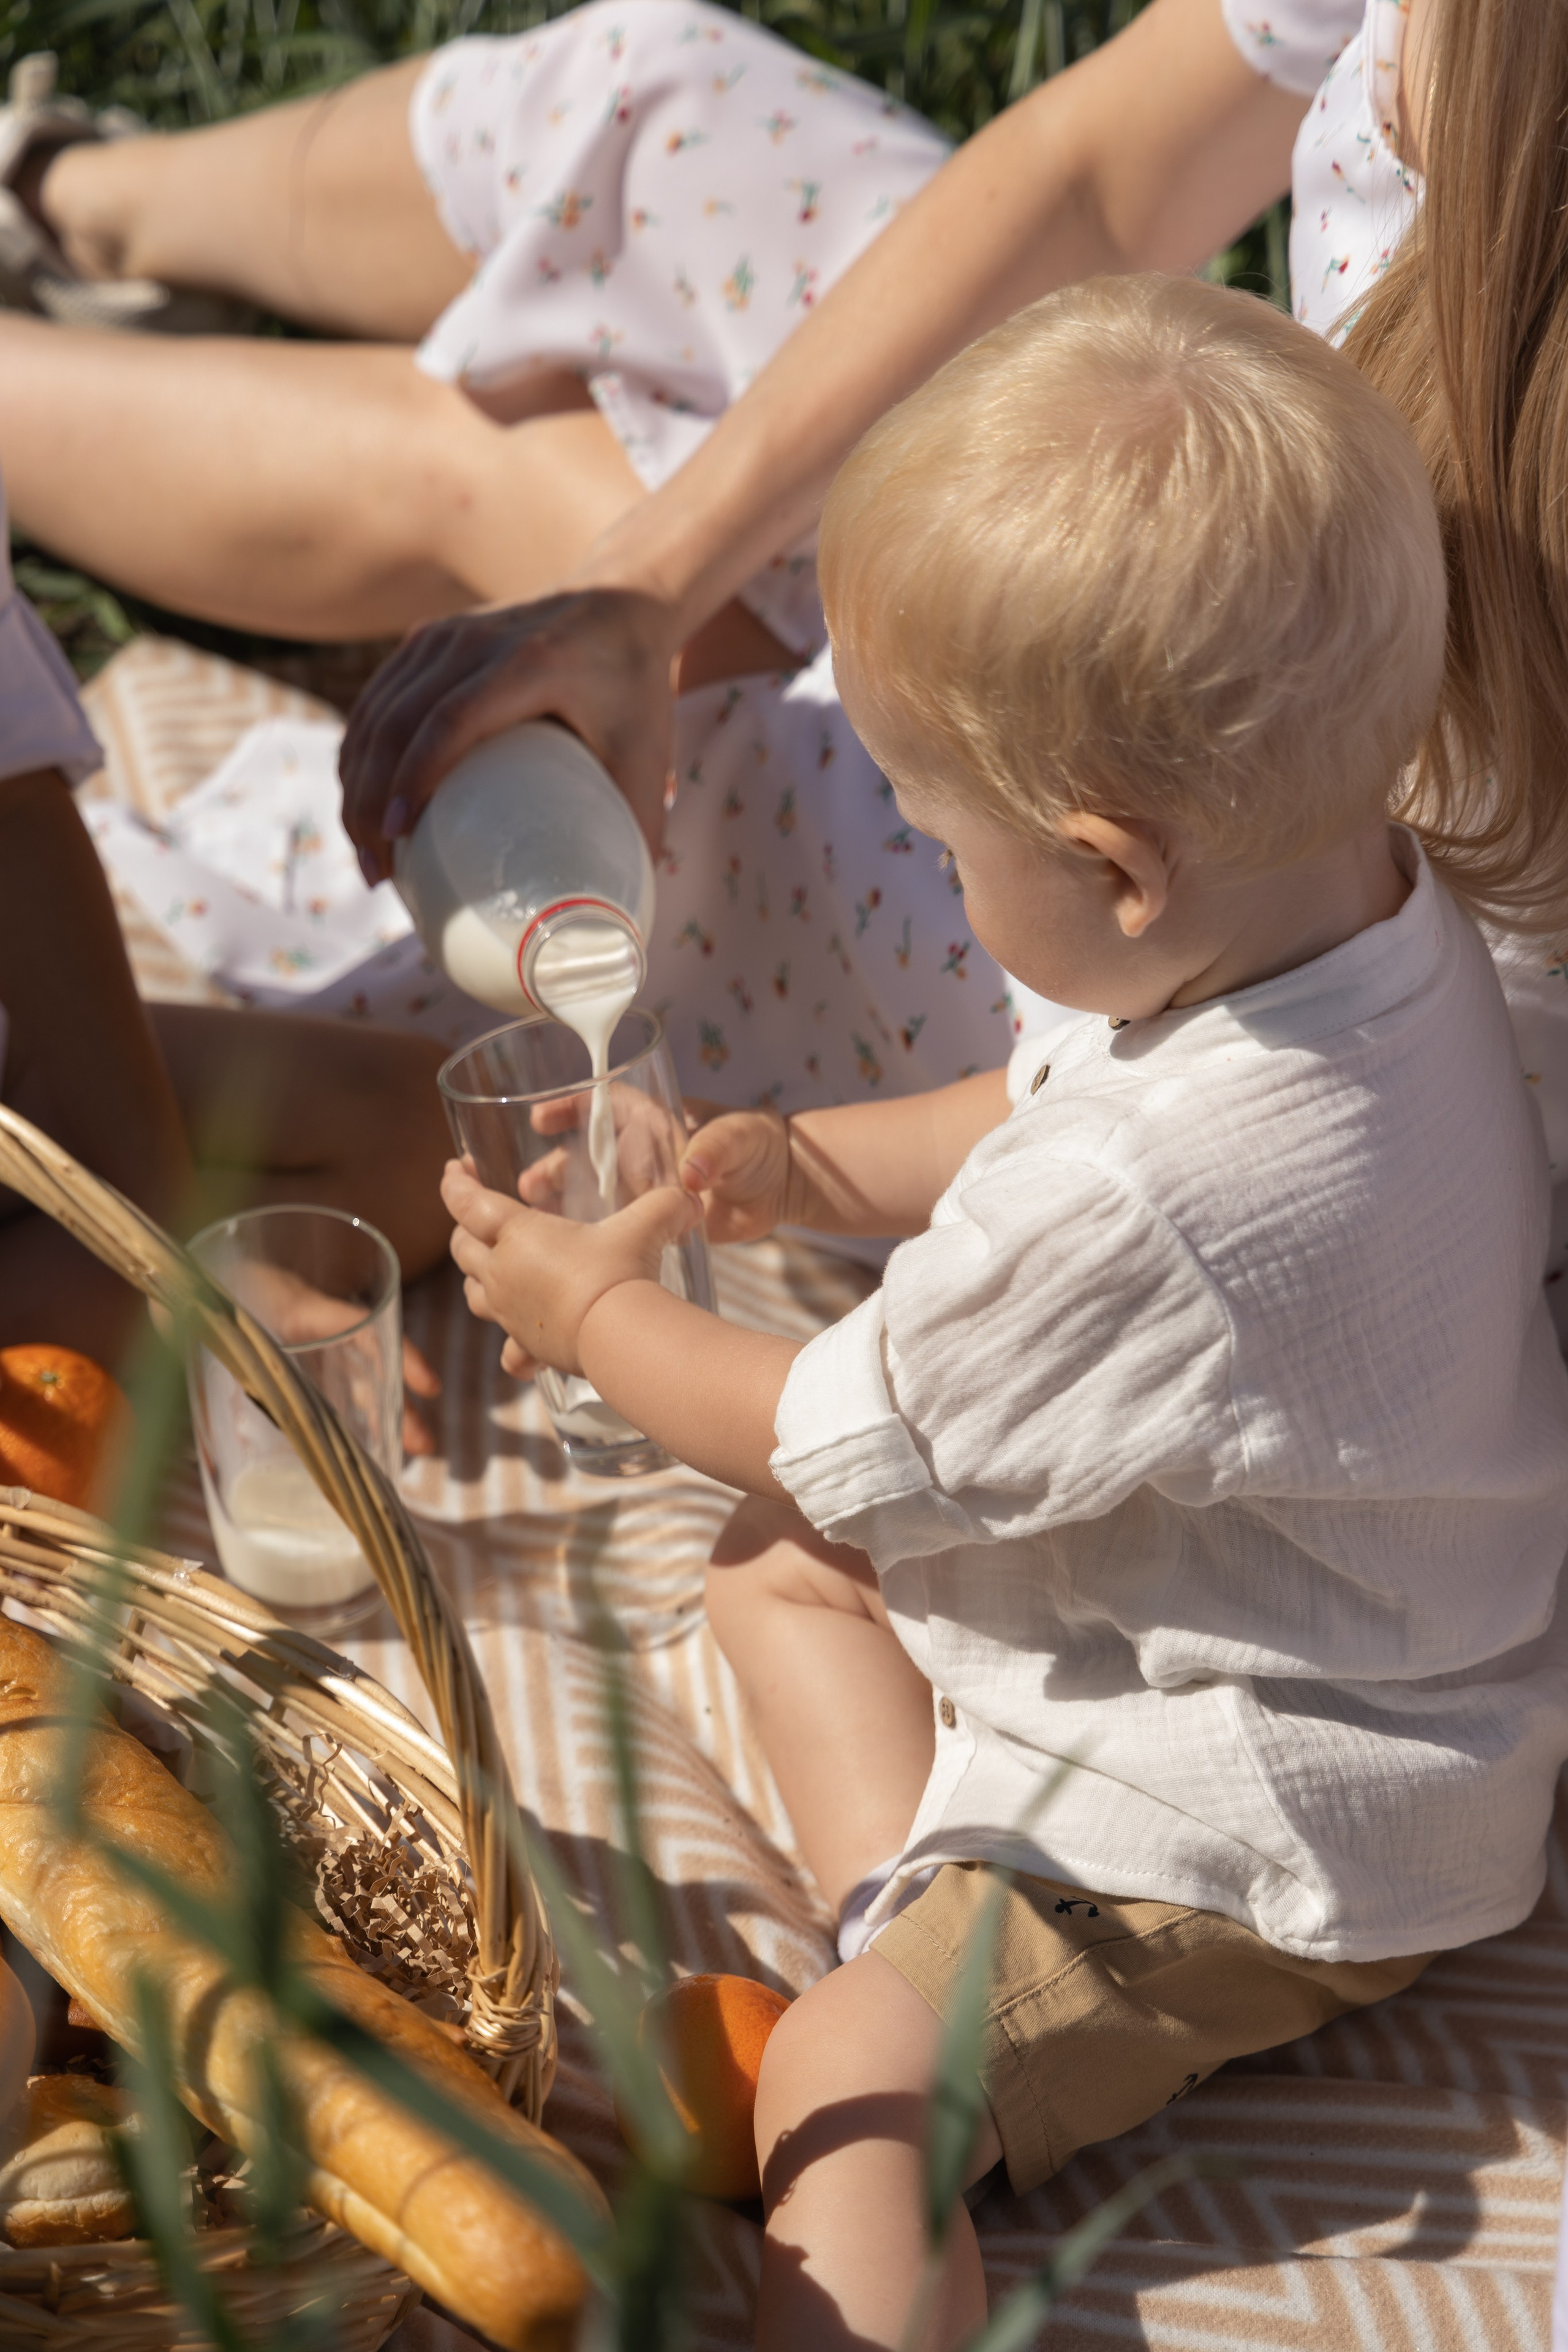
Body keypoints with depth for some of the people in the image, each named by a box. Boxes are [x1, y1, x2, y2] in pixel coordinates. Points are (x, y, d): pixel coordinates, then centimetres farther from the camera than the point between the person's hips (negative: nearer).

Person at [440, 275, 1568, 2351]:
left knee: (848, 2075, -17)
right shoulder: (1358, 905, -12)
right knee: (786, 1556, 15)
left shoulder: (1148, 1205, -39)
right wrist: (819, 1164, 3)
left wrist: (596, 1311, -3)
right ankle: (930, 1923, 4)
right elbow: (1052, 1108, 11)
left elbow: (848, 1446, -19)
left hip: (1274, 1838, -10)